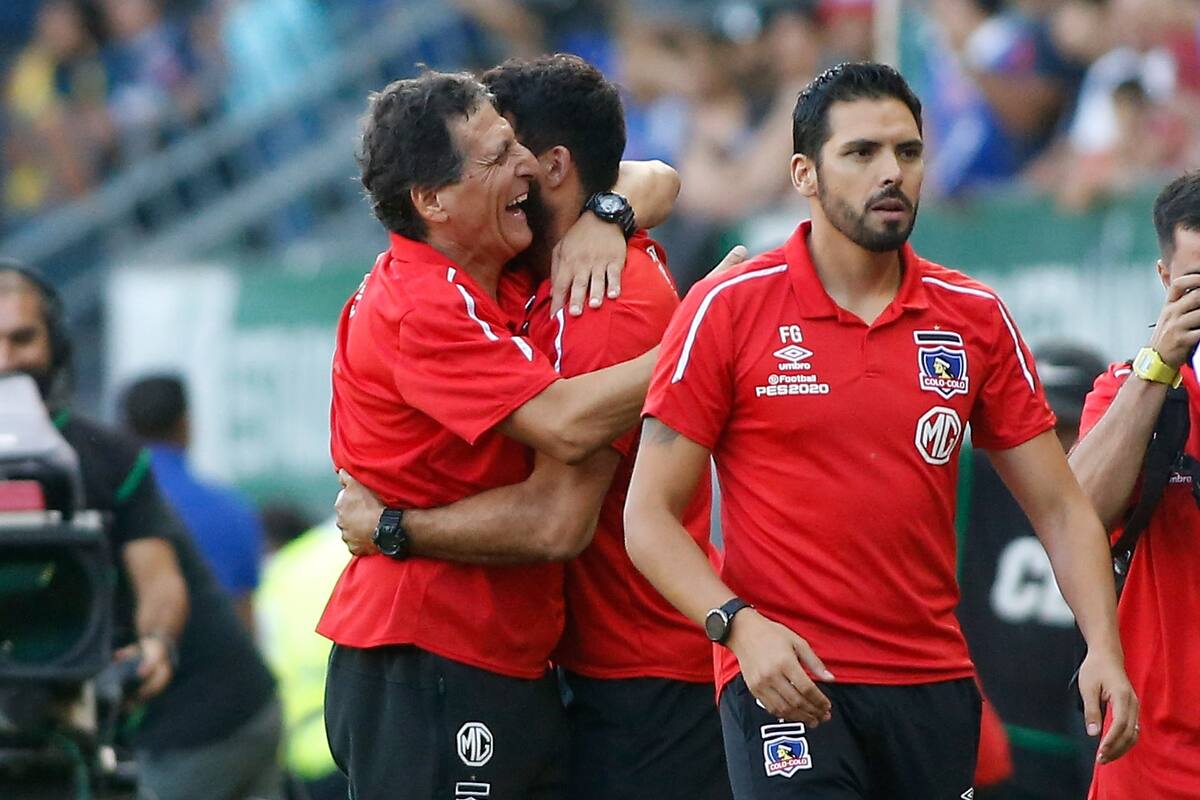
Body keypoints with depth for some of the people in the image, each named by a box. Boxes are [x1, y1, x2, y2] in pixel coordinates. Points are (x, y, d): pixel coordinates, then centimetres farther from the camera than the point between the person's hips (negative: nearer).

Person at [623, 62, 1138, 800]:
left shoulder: (976, 318, 7)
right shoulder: (728, 309, -3)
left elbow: (1059, 507, 9)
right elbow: (649, 516, -2)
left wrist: (1103, 649, -6)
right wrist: (739, 624, -18)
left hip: (934, 686, 4)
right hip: (788, 682, -4)